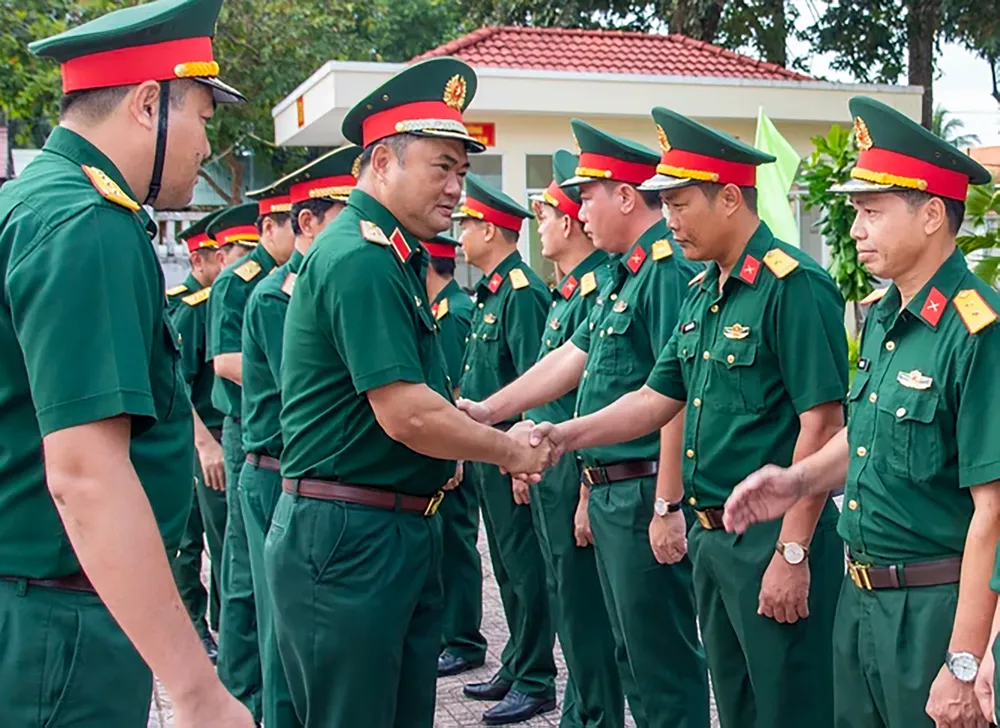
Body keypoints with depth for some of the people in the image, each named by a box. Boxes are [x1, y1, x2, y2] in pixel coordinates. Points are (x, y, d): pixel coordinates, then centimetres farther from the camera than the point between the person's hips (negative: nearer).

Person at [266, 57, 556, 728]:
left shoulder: (396, 258, 14)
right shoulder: (359, 258, -18)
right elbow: (406, 416, -22)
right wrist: (509, 451, -9)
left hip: (407, 534, 10)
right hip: (349, 537, -10)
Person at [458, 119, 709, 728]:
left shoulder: (669, 269, -17)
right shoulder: (626, 272, 15)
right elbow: (571, 359, 20)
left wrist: (667, 505, -24)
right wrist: (489, 411, 21)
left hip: (646, 494, -10)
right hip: (612, 493, 10)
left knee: (663, 658, -1)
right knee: (633, 653, 18)